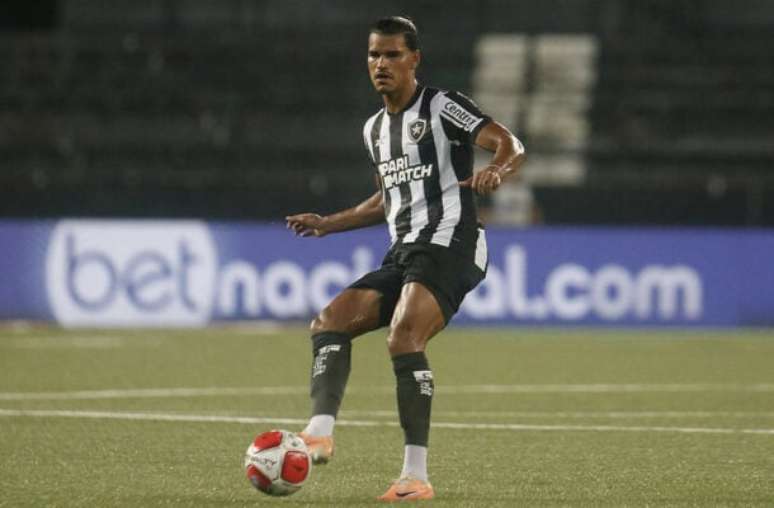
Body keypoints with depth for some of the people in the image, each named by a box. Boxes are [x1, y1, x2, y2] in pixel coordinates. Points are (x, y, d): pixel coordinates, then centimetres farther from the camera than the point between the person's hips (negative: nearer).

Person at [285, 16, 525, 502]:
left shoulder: (442, 106, -4)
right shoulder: (375, 128, 20)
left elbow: (512, 145, -14)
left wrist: (496, 170, -37)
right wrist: (328, 224, 26)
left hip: (448, 246, -9)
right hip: (402, 253, 9)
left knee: (403, 338, -27)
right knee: (329, 321, -4)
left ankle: (417, 476, -28)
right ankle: (321, 432, -20)